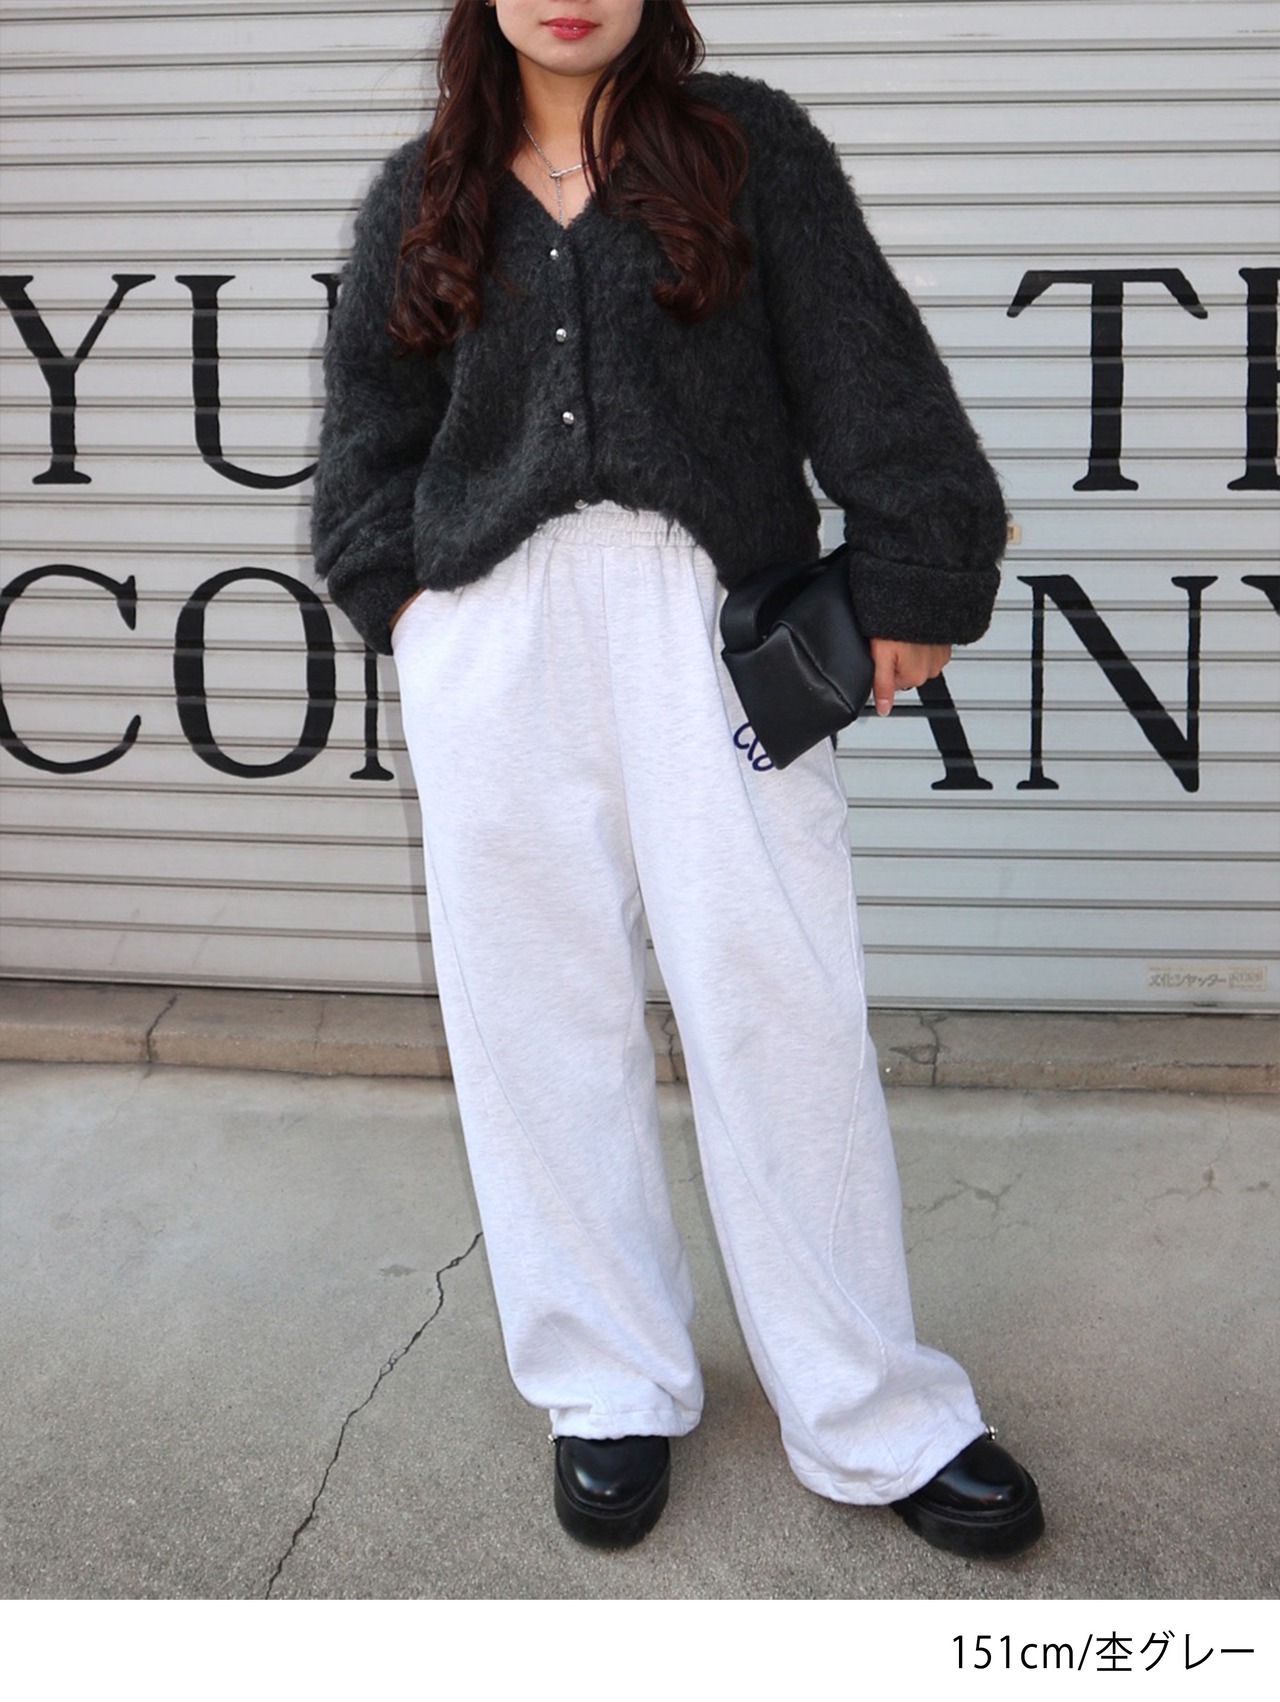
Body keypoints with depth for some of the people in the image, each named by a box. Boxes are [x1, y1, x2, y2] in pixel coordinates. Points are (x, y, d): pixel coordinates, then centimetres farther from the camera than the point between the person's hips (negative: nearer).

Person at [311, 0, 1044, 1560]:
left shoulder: (748, 144, 10)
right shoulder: (422, 199, 17)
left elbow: (864, 370, 4)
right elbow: (371, 423, 22)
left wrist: (908, 583, -2)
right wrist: (394, 586, 8)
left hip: (711, 619, -2)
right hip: (496, 635, 3)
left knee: (778, 1002, -5)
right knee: (541, 1008, 3)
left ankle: (874, 1419, 9)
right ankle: (611, 1392, 18)